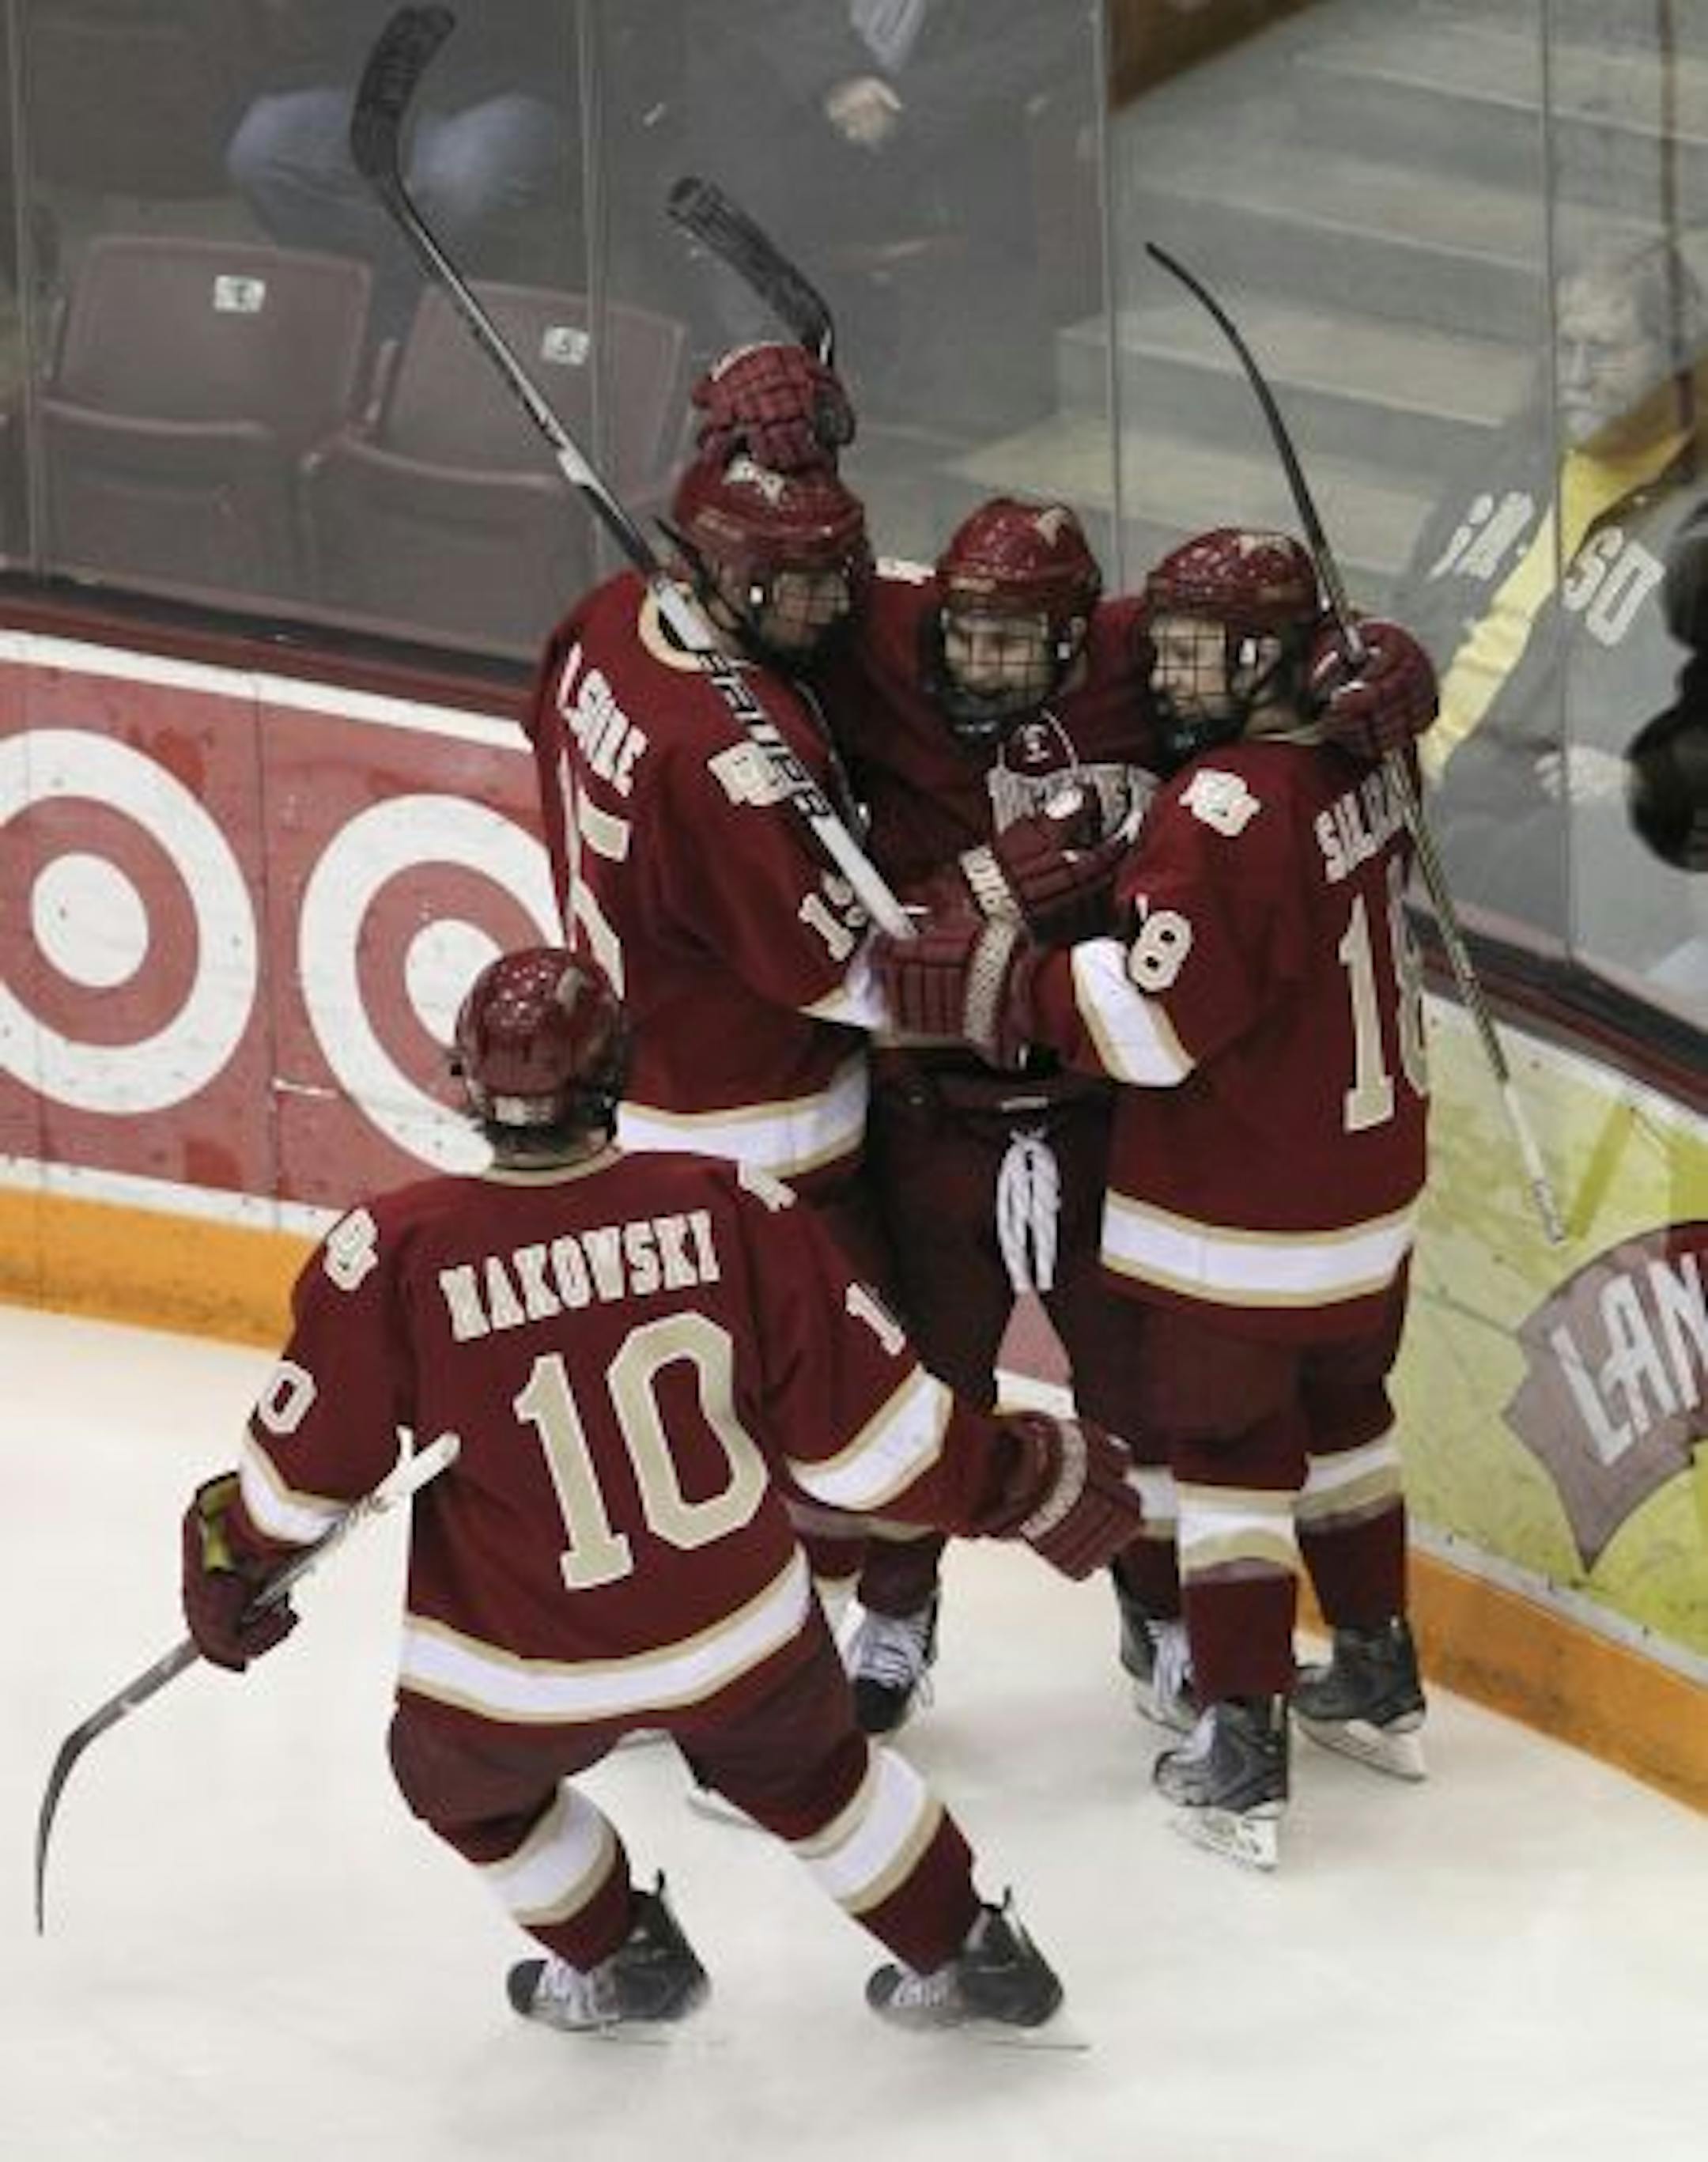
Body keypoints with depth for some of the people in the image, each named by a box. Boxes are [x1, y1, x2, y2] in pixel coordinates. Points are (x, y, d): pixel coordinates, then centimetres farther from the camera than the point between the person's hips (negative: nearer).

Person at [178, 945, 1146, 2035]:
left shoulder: (393, 1252, -18)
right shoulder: (731, 1209, -14)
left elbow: (304, 1470, -6)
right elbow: (863, 1423, -6)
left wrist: (235, 1565, 16)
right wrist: (1023, 1482, 10)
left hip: (518, 1672, -2)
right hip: (742, 1630, 2)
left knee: (461, 1774, 32)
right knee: (809, 1769, 32)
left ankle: (619, 1961, 43)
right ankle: (969, 1956, 42)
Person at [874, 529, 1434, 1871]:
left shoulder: (1230, 807, -25)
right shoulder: (1353, 768, 2)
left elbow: (1158, 1014, -28)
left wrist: (1000, 980, -23)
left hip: (1235, 1226, -8)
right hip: (1367, 1189, 8)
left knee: (1231, 1454, 2)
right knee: (1340, 1416, 24)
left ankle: (1244, 1757, 5)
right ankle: (1378, 1680, 37)